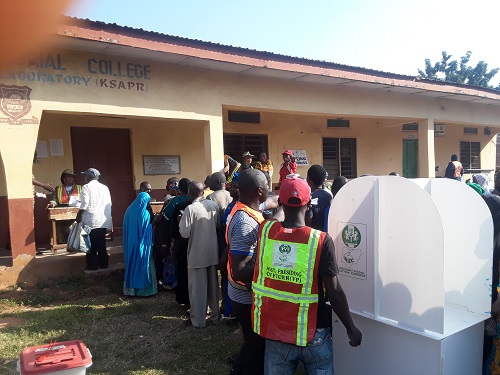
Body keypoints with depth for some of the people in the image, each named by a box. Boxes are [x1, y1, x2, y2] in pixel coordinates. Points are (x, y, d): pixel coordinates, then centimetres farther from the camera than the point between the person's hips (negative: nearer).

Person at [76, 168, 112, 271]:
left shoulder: (86, 187, -5)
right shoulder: (104, 187, 11)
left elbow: (84, 204, -14)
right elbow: (109, 204, 11)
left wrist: (78, 216, -4)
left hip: (91, 222, -5)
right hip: (103, 221, 5)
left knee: (91, 245, 3)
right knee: (101, 244, 13)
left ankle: (92, 266, 7)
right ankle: (103, 264, 18)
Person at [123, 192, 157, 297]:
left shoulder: (129, 211, 2)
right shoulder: (144, 213, -17)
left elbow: (125, 228, 9)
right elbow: (148, 230, -13)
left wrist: (128, 243, 17)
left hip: (130, 244, 6)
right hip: (141, 244, -6)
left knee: (131, 263, 15)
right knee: (142, 264, 5)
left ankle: (130, 287, 24)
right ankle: (142, 288, 13)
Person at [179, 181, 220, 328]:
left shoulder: (190, 209, -17)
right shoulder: (214, 205, 0)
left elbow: (184, 233, -15)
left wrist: (181, 222, 2)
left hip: (197, 254, -5)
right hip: (212, 252, 5)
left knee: (197, 287, 5)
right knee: (213, 285, 17)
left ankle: (198, 320, 15)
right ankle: (215, 315, 29)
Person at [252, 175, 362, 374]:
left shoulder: (265, 231, -11)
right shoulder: (321, 241, -19)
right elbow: (334, 292, -14)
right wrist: (351, 328, -2)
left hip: (274, 330, 2)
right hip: (312, 333, -2)